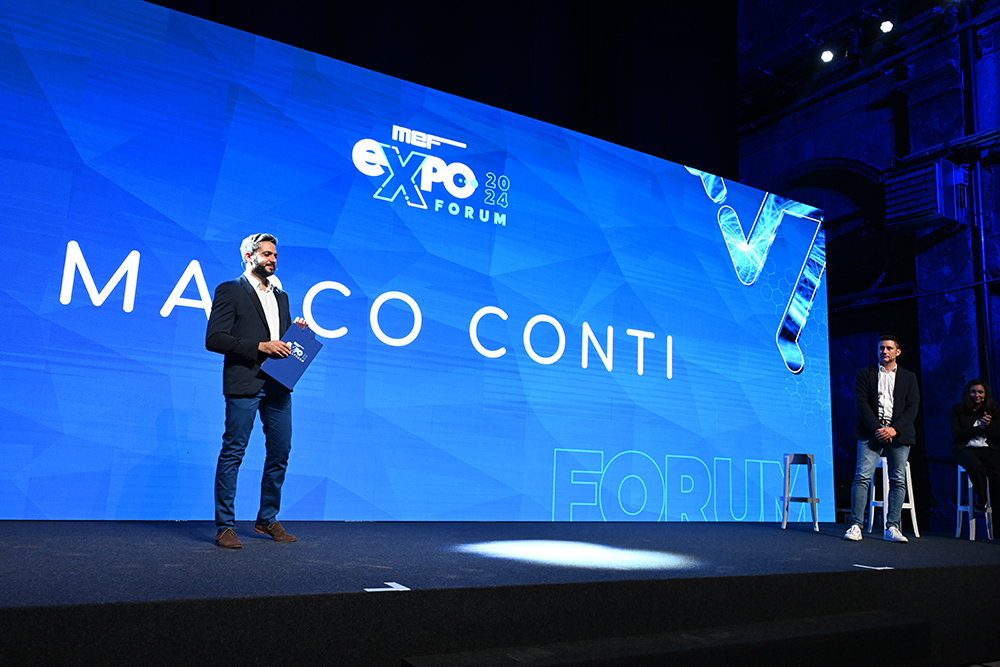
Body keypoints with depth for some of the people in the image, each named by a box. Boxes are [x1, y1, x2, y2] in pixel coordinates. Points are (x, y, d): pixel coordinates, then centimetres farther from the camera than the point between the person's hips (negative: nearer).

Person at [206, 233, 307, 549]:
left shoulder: (280, 296, 20)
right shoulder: (229, 291, 0)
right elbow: (214, 339, -10)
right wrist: (260, 346, -16)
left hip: (278, 385, 7)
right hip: (244, 384, -6)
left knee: (280, 453, 9)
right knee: (233, 454, -2)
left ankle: (267, 519, 23)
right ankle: (225, 526, 7)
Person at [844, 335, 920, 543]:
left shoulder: (908, 377, 15)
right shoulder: (864, 374, 11)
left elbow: (912, 407, 5)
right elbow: (861, 403, 1)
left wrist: (894, 429, -10)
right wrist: (876, 429, -11)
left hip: (898, 434, 2)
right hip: (871, 432, -2)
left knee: (898, 480, 1)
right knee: (863, 477, -10)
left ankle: (891, 528, 7)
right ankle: (856, 526, -9)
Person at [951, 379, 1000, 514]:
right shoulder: (958, 410, 9)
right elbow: (955, 434, -1)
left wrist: (988, 426, -8)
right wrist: (979, 428, -9)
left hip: (988, 450, 2)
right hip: (966, 449, -2)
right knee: (975, 466, -38)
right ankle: (980, 501, -14)